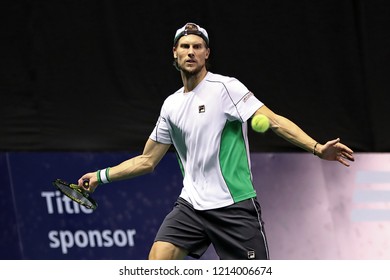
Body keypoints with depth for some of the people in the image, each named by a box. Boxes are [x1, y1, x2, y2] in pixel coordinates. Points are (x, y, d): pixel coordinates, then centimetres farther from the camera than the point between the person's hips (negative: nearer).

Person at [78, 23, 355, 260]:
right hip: (192, 205, 5)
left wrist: (317, 148, -29)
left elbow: (275, 121, -16)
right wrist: (101, 176, 20)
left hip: (235, 206, -5)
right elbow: (147, 161, 24)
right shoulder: (171, 105, 13)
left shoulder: (226, 88, -6)